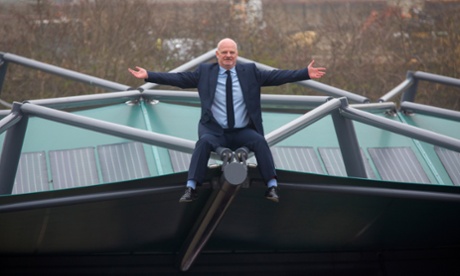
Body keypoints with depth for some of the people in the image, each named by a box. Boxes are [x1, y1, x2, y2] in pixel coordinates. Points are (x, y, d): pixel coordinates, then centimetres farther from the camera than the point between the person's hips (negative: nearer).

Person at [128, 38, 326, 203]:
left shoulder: (249, 72, 8)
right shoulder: (205, 72, 6)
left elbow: (277, 76, 2)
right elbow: (178, 78, 2)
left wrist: (306, 74, -7)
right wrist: (148, 76, -7)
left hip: (243, 132, 1)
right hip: (215, 131, -1)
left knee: (260, 141, -28)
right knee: (204, 142, -31)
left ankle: (272, 187, -24)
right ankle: (191, 189, -34)